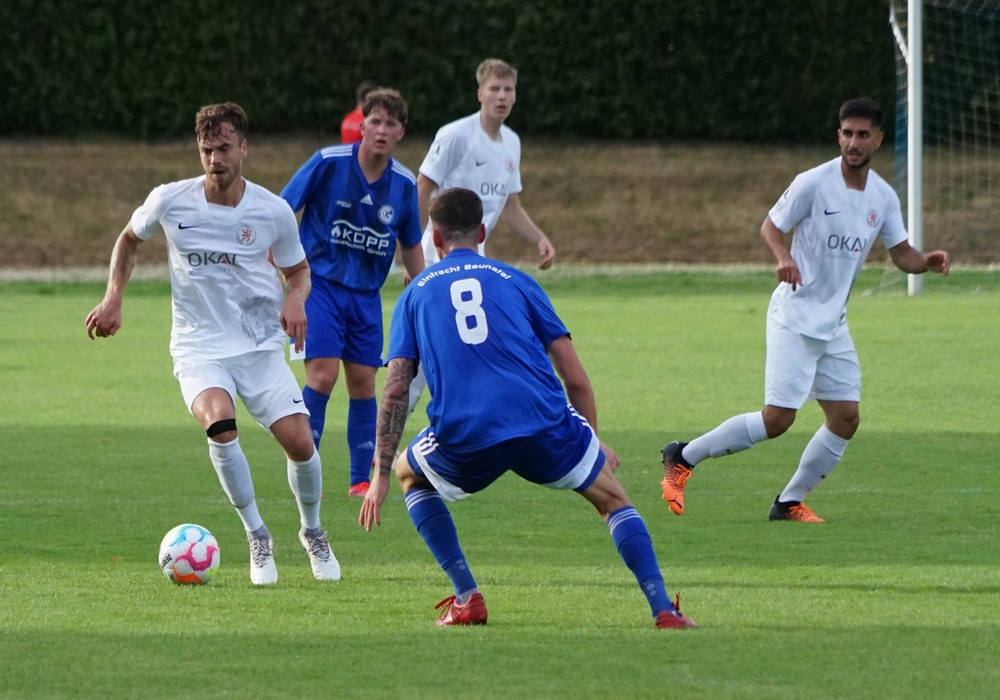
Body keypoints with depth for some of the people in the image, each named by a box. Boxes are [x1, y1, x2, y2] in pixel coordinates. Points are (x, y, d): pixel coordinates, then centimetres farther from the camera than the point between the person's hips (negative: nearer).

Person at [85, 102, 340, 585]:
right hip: (198, 348, -1)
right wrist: (113, 298, 5)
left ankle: (312, 531, 21)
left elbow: (297, 270, 10)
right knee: (219, 422, -30)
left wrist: (296, 298, -12)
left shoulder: (273, 211, -6)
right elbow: (129, 240, 14)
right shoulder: (170, 202, -7)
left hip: (261, 345, 1)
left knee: (299, 440, -11)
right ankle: (257, 537, -11)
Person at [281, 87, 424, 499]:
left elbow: (410, 246, 14)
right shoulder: (328, 163, -12)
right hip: (319, 283, -4)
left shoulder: (404, 184, -1)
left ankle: (361, 480, 14)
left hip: (366, 294, 4)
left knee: (363, 382, 3)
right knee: (322, 374, -15)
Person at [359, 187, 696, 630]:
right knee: (612, 497, 23)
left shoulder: (415, 294, 19)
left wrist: (381, 477, 11)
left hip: (463, 441, 0)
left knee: (410, 474, 31)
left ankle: (466, 598, 18)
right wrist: (593, 441, 29)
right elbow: (575, 378, 15)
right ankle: (663, 609, 5)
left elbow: (396, 389, 9)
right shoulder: (514, 281, 19)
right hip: (546, 426, 0)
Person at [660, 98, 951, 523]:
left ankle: (790, 503, 15)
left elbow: (901, 254, 10)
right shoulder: (813, 184, -13)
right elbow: (770, 226, -6)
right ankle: (683, 459, 0)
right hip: (795, 317, -7)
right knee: (777, 419, -13)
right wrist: (783, 258, -26)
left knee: (845, 419, 1)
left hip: (834, 325, 7)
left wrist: (927, 261, -12)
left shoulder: (883, 197, 4)